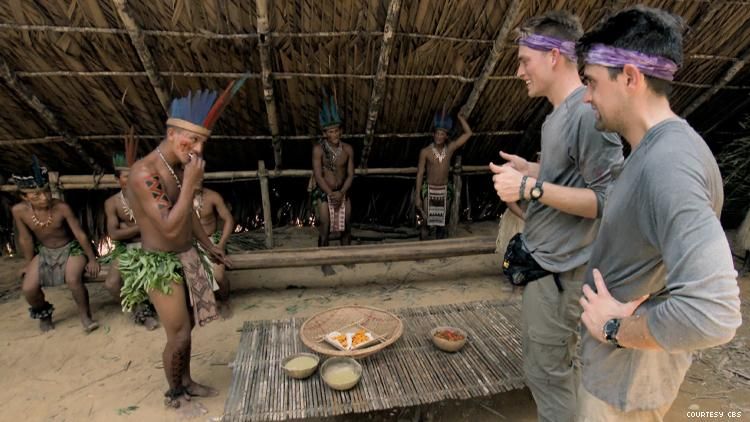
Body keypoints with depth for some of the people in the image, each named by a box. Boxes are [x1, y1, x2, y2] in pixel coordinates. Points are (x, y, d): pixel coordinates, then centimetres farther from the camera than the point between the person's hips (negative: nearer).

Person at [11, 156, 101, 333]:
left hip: (71, 249, -3)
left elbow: (80, 234, -18)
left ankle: (85, 315, -2)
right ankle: (44, 314, 24)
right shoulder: (19, 210, -19)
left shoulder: (62, 208, -27)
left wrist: (92, 259, -11)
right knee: (28, 288, -10)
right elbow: (25, 239, -4)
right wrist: (28, 263, 7)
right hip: (45, 252, 4)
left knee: (73, 280, -28)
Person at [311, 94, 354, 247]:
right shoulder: (319, 149, -14)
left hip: (343, 192, 4)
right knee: (325, 230, -2)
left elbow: (350, 174, -4)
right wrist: (331, 194, -21)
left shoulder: (348, 149, -5)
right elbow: (318, 176, -16)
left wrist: (341, 193, -18)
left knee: (346, 228, 12)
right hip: (324, 193, -3)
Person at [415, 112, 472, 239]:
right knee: (426, 222, 0)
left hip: (445, 191, 3)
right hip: (429, 190, -3)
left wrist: (460, 117, -5)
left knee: (441, 223, 13)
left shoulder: (450, 148, -1)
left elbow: (468, 133, 1)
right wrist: (418, 196, -10)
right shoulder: (425, 151, -9)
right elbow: (420, 174, -7)